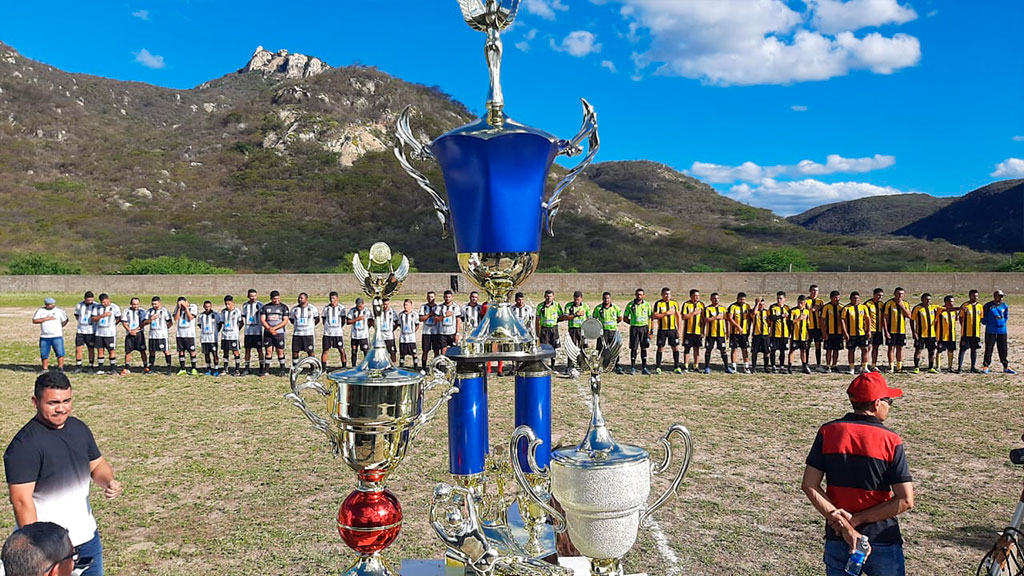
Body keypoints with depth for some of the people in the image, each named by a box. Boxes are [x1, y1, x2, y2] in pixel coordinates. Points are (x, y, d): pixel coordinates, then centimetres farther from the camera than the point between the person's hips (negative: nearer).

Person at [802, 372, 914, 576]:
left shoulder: (828, 432, -3)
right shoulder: (891, 440, -9)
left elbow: (809, 485, -8)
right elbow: (905, 501, -12)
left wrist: (842, 523, -11)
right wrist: (856, 520, -10)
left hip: (837, 539, 2)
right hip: (882, 540, -2)